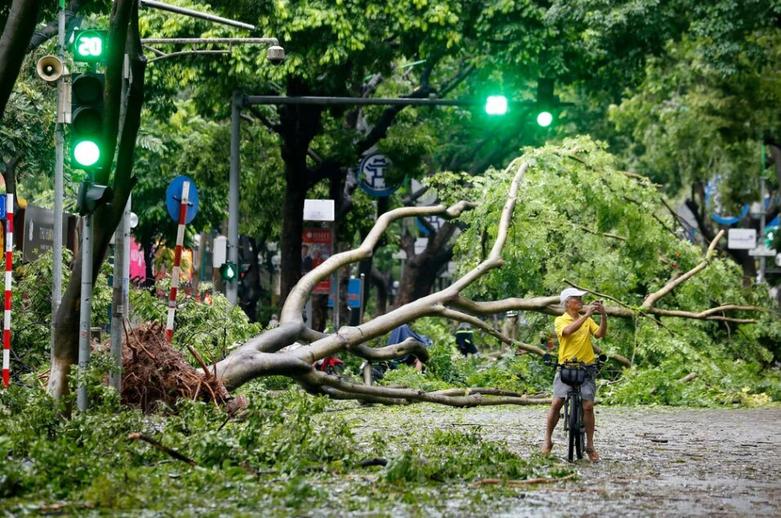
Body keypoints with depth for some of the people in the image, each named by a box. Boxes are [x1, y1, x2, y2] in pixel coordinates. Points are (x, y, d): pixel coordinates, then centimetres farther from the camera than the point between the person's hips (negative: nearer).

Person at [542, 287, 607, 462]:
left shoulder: (587, 320, 12)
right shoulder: (560, 320, 1)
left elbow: (600, 334, -3)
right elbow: (568, 330, -21)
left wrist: (603, 316, -17)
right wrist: (586, 315, -25)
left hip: (586, 368, 2)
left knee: (588, 406, -6)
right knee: (556, 403, -10)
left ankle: (590, 446, 2)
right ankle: (548, 440, 5)